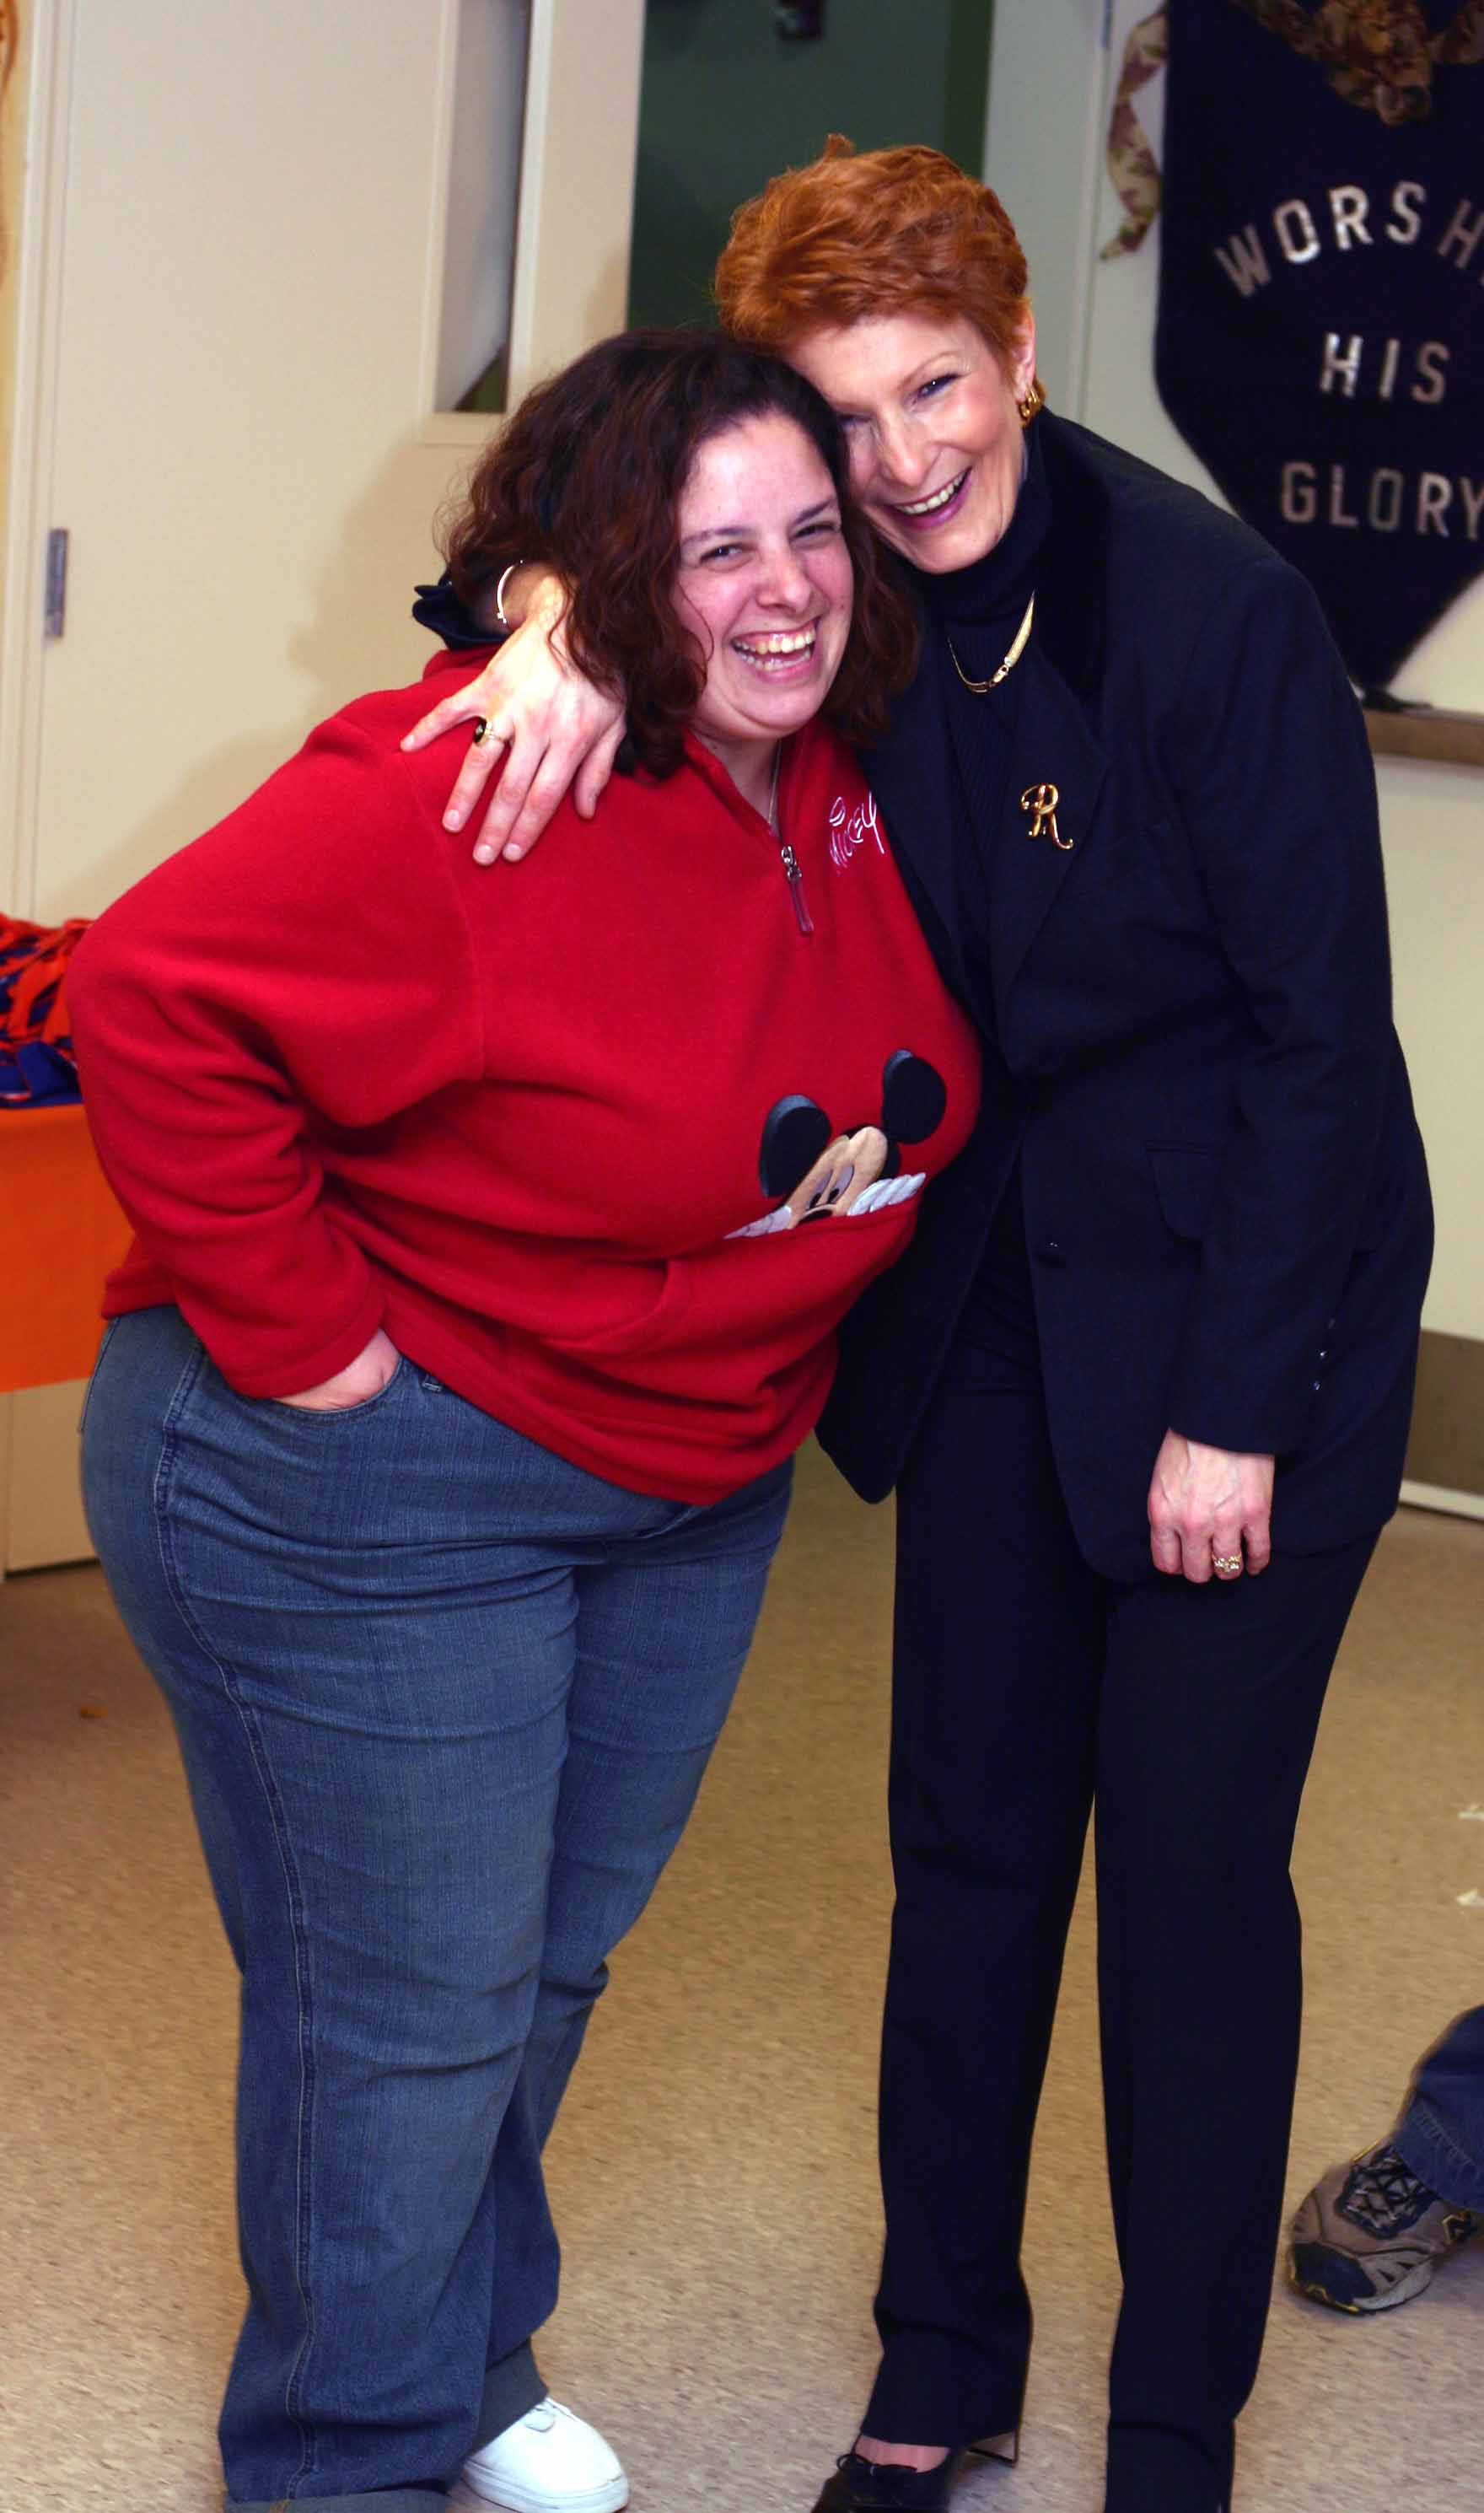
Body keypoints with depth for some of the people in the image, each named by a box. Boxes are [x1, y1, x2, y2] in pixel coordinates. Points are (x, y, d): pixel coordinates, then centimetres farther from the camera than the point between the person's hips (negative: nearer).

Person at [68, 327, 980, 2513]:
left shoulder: (846, 779, -2)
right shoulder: (464, 798, -27)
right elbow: (162, 1001, -30)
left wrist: (766, 1370, 11)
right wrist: (298, 1328, -26)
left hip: (695, 1487, 8)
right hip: (367, 1494, -8)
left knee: (554, 1956, 22)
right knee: (411, 2005, 3)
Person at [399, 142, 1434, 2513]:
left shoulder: (1214, 611, -21)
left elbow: (1319, 1031, -17)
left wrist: (1233, 1409, -16)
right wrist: (561, 608, -25)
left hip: (1246, 1311, -5)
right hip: (992, 1293, 5)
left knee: (1191, 1875, 0)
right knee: (970, 1845, 12)